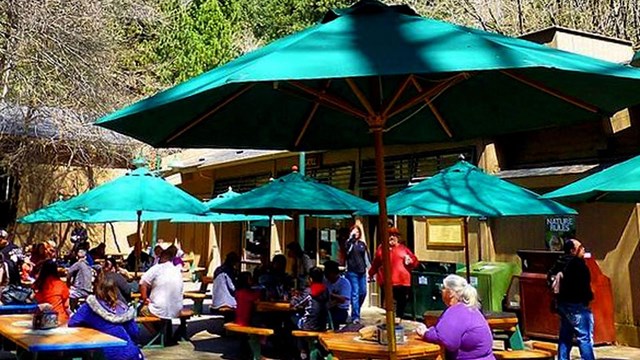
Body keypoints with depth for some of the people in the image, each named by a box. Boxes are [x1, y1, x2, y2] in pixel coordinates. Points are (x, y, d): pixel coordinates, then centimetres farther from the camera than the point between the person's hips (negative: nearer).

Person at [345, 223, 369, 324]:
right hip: (352, 272, -5)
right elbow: (347, 248, -24)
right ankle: (355, 316, -5)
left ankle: (356, 311, 28)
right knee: (355, 293, -7)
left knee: (363, 292, 7)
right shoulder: (349, 243, 0)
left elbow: (366, 257, 16)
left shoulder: (362, 244, 13)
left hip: (362, 271, 5)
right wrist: (351, 236, -22)